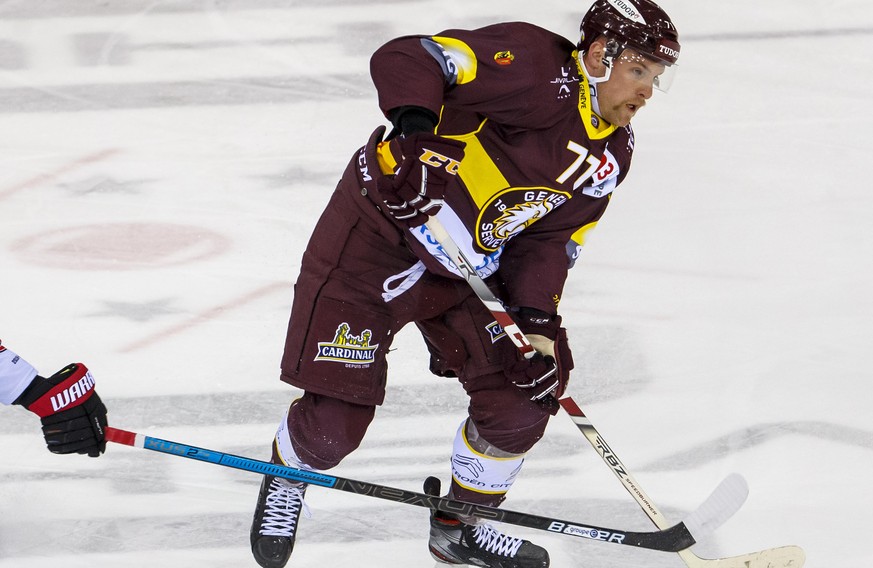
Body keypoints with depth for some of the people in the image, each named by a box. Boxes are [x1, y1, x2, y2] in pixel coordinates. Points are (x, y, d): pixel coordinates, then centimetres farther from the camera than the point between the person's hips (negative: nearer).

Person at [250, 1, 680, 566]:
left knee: (522, 399, 1)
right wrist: (415, 127, -47)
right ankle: (290, 471, 28)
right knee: (334, 426, -9)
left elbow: (551, 239, 3)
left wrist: (538, 318, -12)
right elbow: (408, 57, -30)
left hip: (473, 268, 8)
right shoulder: (536, 65, -23)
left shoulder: (612, 153, 3)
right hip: (378, 233, -8)